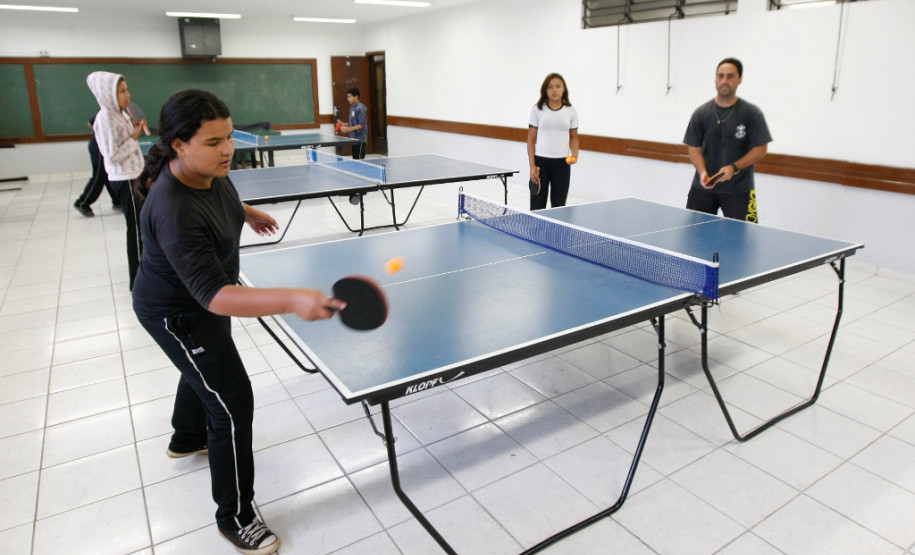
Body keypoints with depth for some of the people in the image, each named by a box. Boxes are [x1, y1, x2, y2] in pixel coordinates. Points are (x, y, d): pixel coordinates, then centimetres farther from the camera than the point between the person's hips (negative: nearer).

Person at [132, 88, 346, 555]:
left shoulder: (209, 170, -16)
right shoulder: (175, 214, -40)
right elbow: (215, 296, -47)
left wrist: (249, 212, 22)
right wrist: (292, 301, -60)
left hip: (205, 299, 10)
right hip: (179, 315, -10)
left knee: (204, 369, 32)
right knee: (234, 404, -8)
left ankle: (188, 439, 65)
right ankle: (236, 517, 14)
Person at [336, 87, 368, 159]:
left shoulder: (360, 108, -15)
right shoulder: (352, 107, 13)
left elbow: (362, 125, -20)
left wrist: (348, 129, -24)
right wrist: (344, 124, 8)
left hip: (360, 139, -9)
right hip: (354, 138, 9)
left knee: (359, 160, -7)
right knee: (355, 159, 12)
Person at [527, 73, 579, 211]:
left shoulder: (571, 112, 5)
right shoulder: (537, 110, 1)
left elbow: (574, 137, 13)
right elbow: (531, 139, 2)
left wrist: (574, 155, -7)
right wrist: (532, 165, -6)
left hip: (562, 163, 1)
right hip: (541, 162, -1)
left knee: (559, 206, 5)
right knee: (537, 207, 1)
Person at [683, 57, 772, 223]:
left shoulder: (752, 113, -2)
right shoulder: (701, 113, 4)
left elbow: (760, 148, -3)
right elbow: (694, 148, 3)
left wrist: (733, 168, -17)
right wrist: (702, 172, -16)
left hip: (739, 189, -2)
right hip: (703, 187, 2)